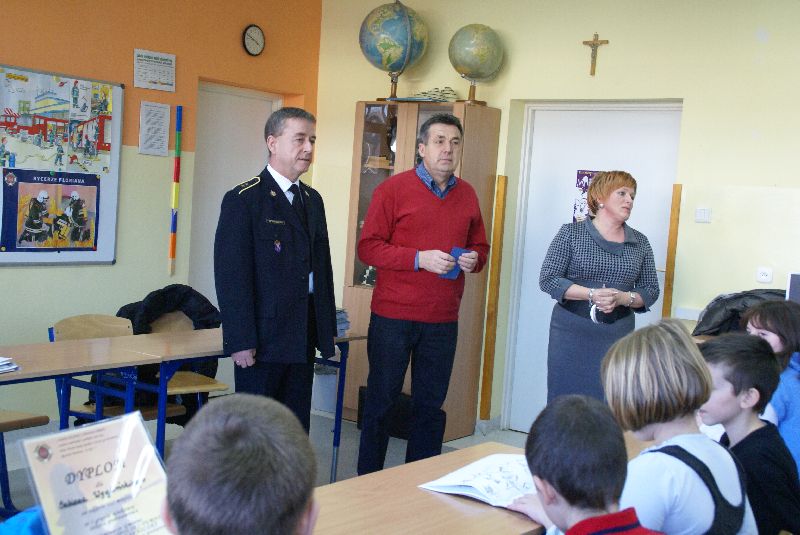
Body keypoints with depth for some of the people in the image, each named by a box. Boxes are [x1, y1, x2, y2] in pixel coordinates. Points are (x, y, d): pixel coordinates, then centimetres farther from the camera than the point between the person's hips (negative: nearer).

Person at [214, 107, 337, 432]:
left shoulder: (313, 200, 14)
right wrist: (240, 341, -17)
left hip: (304, 340, 7)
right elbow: (231, 275, -13)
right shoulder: (244, 200, -9)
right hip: (263, 340, -7)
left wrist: (327, 329, 12)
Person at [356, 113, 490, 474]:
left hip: (443, 320, 4)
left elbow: (480, 246, 20)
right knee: (381, 400, 6)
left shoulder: (467, 195, 10)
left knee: (430, 404, 11)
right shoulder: (394, 189, -4)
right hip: (393, 316, -4)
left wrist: (474, 259, -3)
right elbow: (368, 246, -9)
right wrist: (419, 258, -18)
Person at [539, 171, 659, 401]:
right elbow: (548, 279, -6)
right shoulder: (571, 233, 0)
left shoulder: (640, 242, 10)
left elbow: (651, 289, 10)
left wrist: (623, 298, -11)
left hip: (618, 336, 2)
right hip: (571, 334, -2)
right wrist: (592, 294, -17)